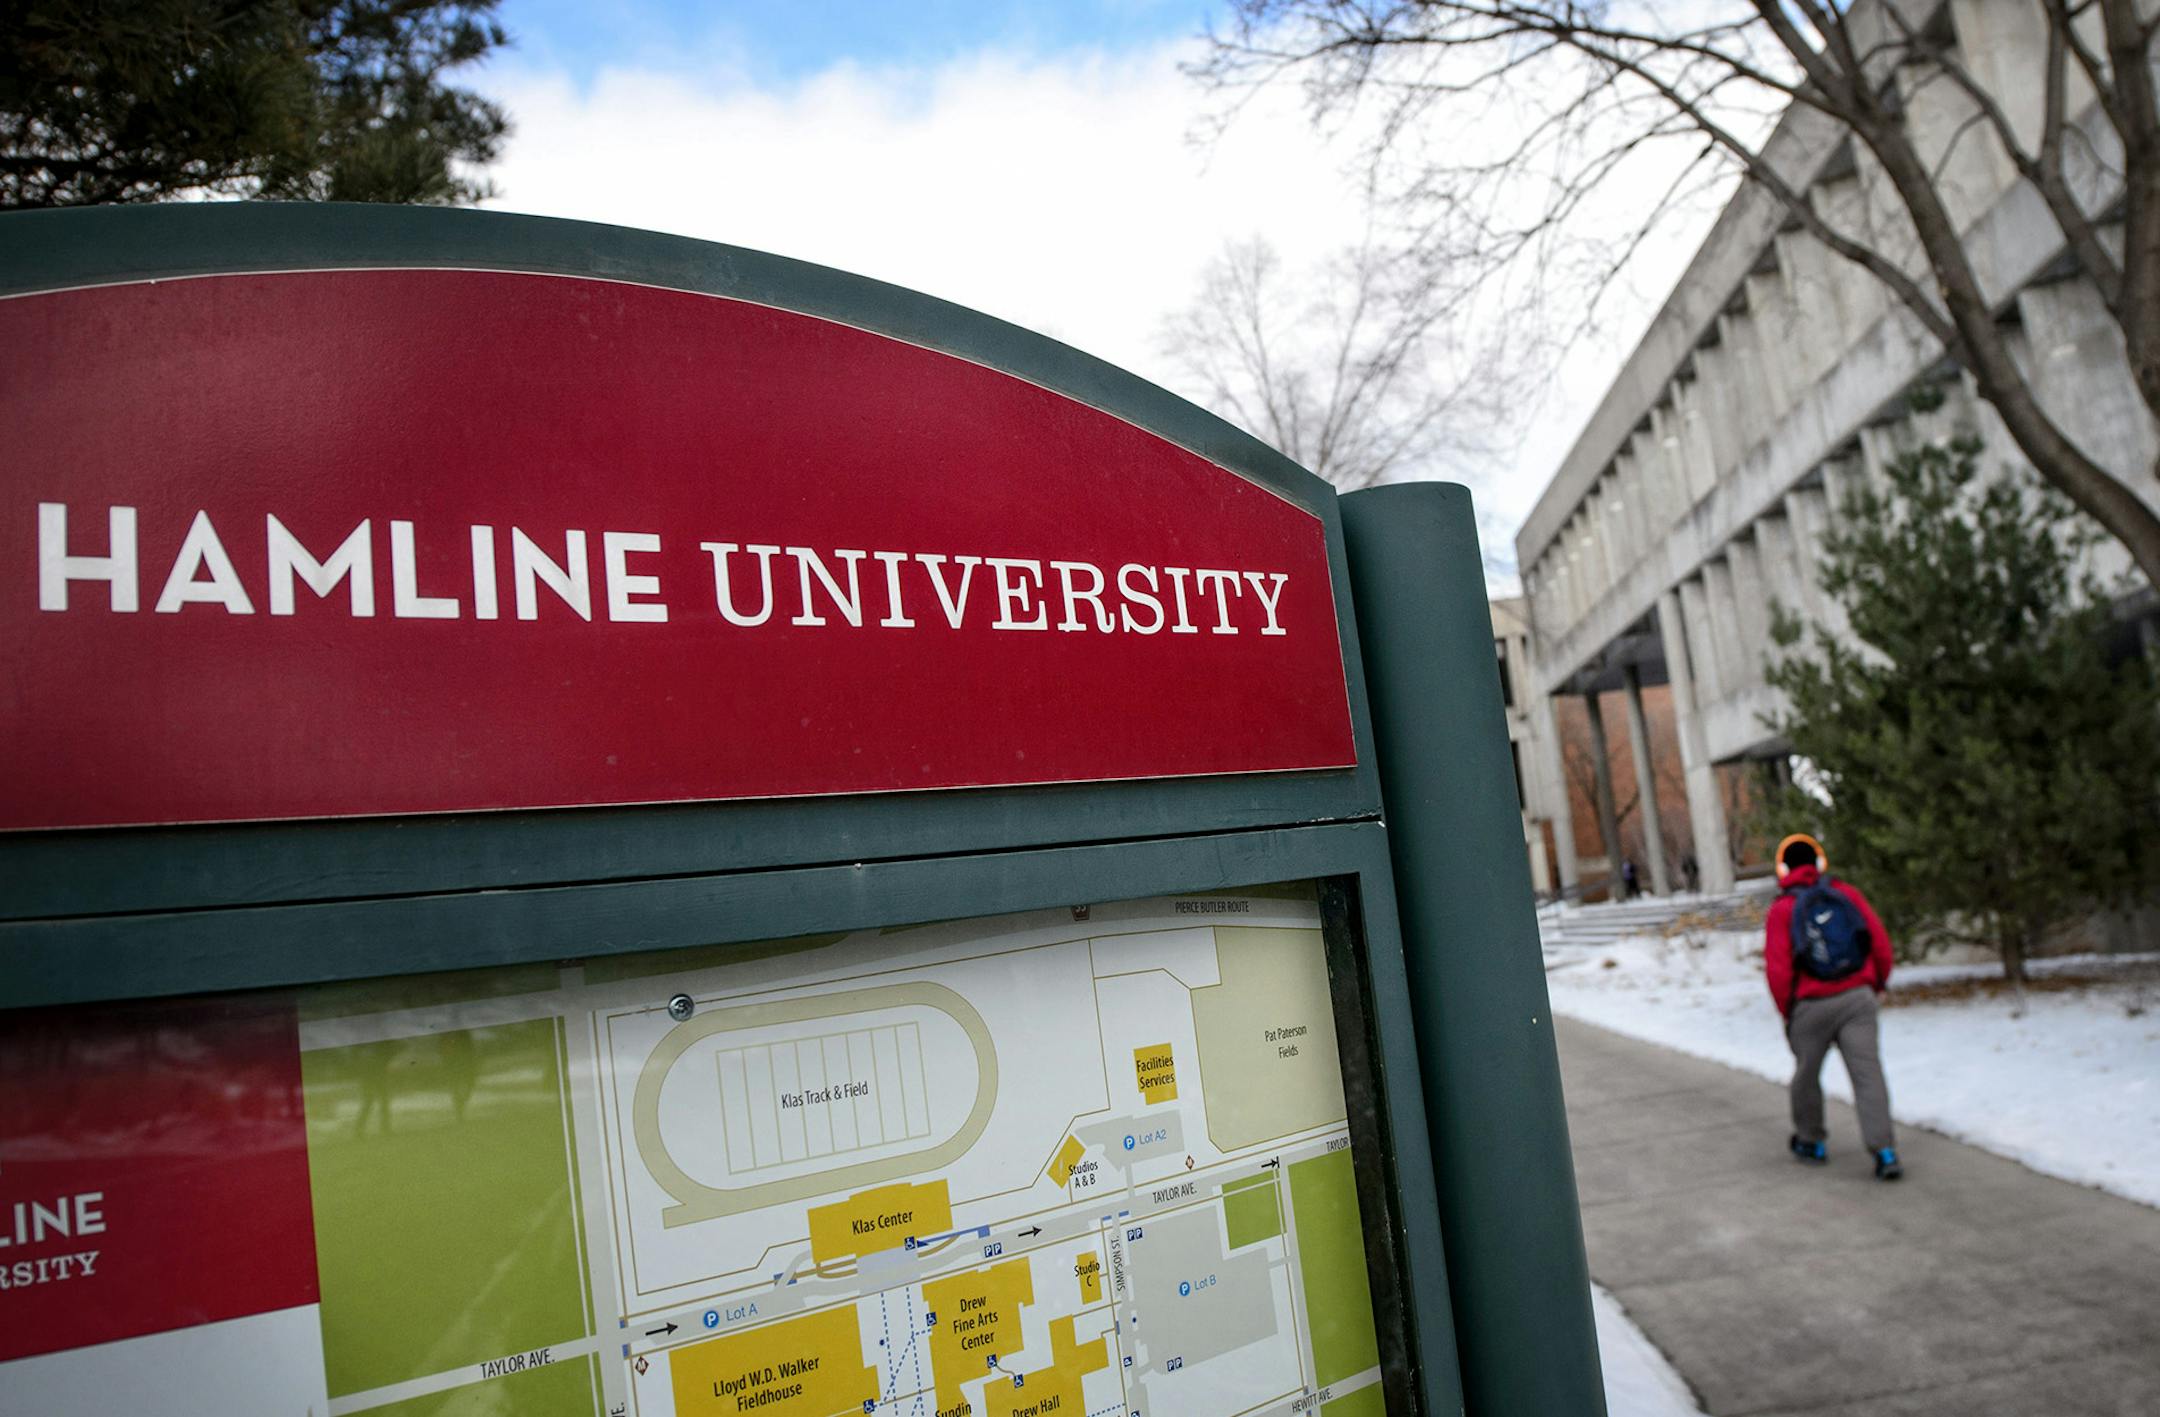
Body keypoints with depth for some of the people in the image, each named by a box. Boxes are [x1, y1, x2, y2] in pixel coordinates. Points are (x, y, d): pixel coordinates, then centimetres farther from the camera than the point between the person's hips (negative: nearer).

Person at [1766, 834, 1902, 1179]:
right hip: (1857, 997, 2)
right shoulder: (1846, 893, 4)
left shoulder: (1782, 909, -4)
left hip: (1812, 1007, -2)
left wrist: (1786, 1009, 6)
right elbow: (1880, 940, 3)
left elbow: (1777, 968, -8)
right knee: (1868, 1073, -1)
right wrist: (1878, 982, 18)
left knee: (1807, 1074, 16)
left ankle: (1811, 1141, 29)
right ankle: (1884, 1151, -9)